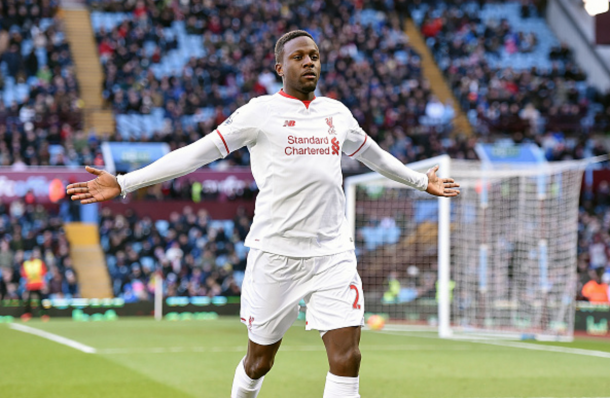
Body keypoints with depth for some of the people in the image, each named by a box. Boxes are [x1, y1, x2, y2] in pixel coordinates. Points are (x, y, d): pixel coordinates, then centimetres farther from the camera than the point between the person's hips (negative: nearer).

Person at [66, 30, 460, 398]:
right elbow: (195, 154, -3)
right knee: (260, 360, 8)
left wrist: (421, 181, 44)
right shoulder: (261, 112, -2)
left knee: (347, 357, -10)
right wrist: (123, 184, -8)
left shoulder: (338, 113, 12)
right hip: (276, 252, -3)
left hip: (334, 253, 3)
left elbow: (375, 155, 32)